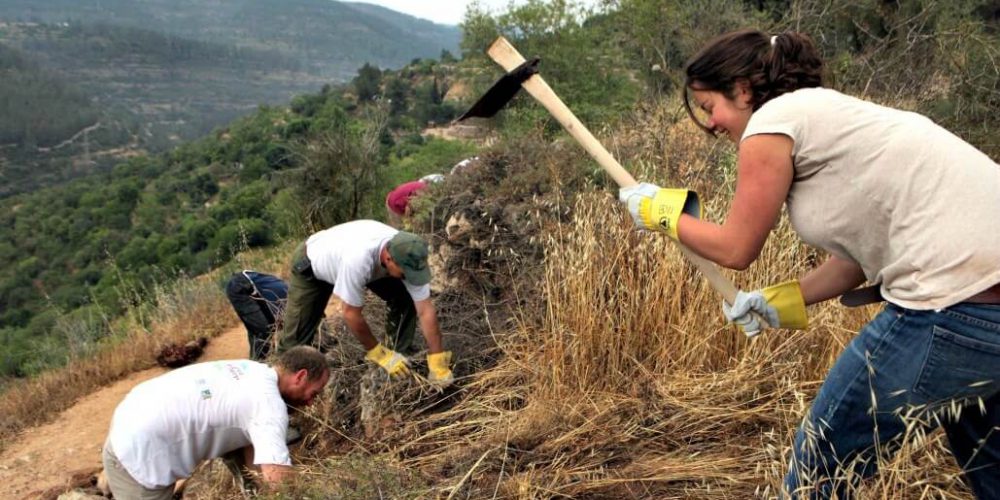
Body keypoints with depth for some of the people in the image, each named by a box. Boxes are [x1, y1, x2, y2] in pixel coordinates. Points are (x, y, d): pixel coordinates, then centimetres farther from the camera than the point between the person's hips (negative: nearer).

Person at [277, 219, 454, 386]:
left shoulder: (409, 258, -33)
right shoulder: (358, 258, -48)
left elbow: (425, 310, -25)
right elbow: (351, 313, -34)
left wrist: (438, 363, -24)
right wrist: (378, 353, -23)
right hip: (311, 262, -4)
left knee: (405, 298, -12)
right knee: (295, 339, -6)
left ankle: (400, 356, 3)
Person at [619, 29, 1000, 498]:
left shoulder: (772, 121, -7)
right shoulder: (821, 112, 19)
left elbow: (735, 248, 1)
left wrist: (662, 211, 15)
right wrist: (781, 301, 23)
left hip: (958, 307, -10)